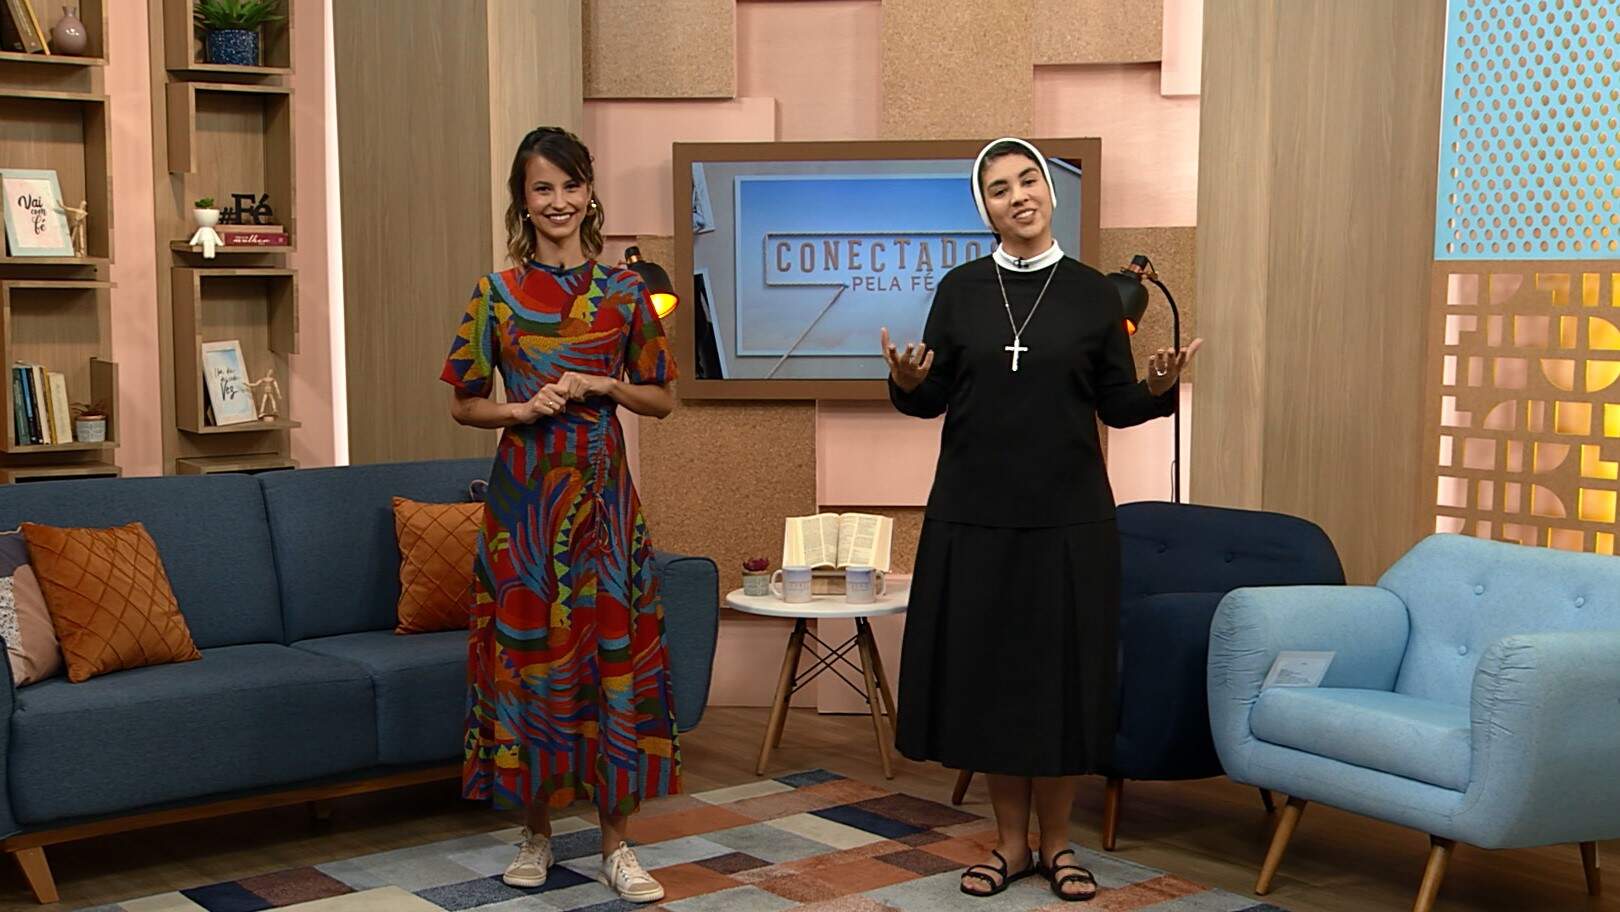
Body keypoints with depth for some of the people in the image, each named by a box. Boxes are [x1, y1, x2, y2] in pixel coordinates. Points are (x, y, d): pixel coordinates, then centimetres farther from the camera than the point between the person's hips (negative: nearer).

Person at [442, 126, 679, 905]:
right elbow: (463, 403, 6)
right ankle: (536, 832, 19)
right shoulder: (497, 293, 2)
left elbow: (662, 397, 9)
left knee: (613, 650, 1)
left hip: (603, 492, 1)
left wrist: (600, 385, -9)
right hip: (525, 492, 0)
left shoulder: (625, 291, 4)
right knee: (528, 650, 4)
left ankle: (615, 843, 10)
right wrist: (521, 409, -13)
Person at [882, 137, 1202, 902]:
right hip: (973, 511, 1)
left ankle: (1057, 842, 19)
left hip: (1069, 514, -1)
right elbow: (933, 400, 4)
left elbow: (1117, 406, 3)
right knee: (985, 668, 4)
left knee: (1062, 670, 3)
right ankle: (1010, 842, 19)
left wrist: (1158, 387, -17)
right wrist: (907, 381, -17)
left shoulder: (1093, 292, 2)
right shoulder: (959, 290, 4)